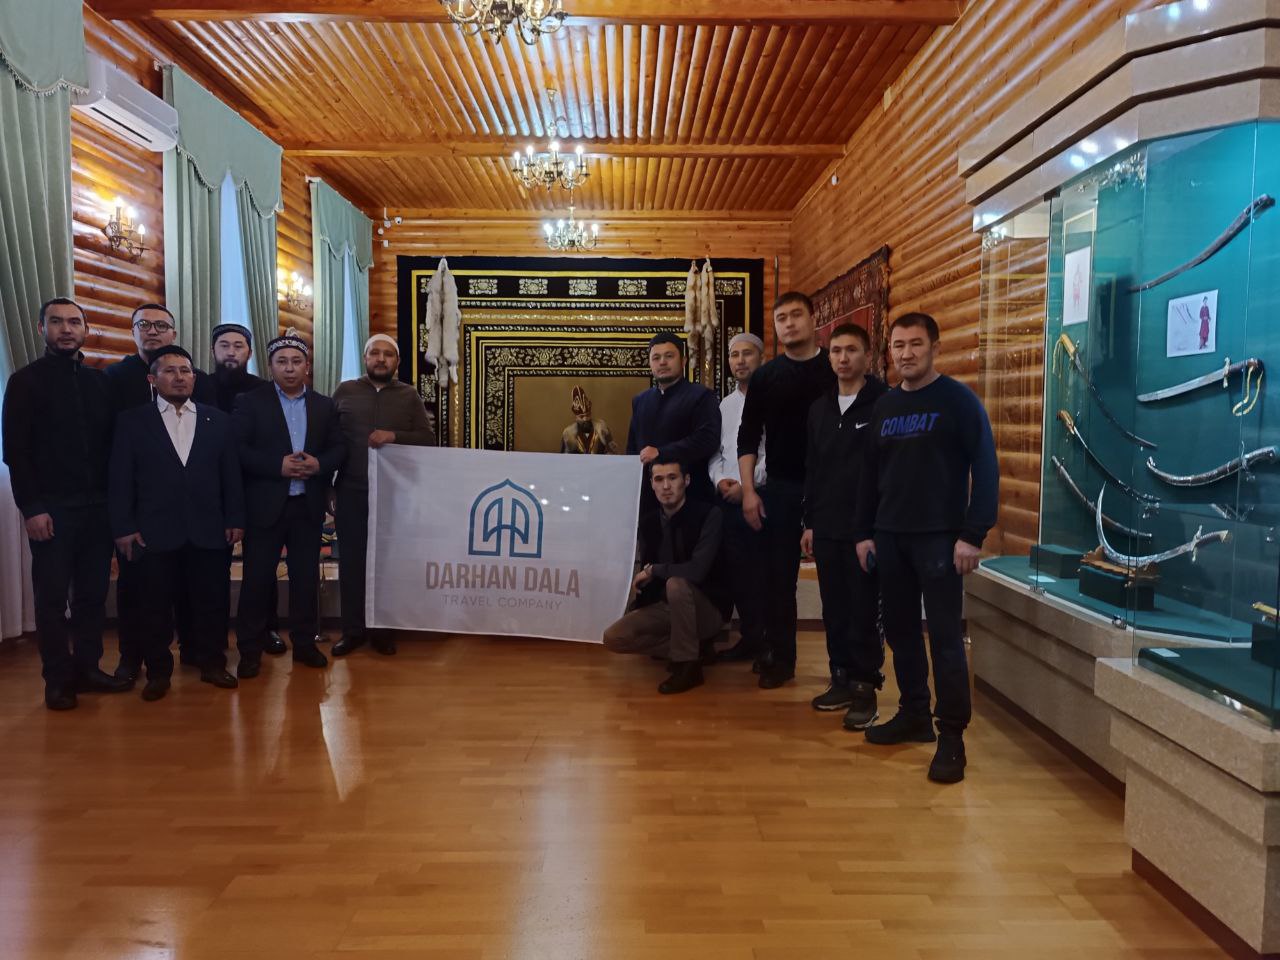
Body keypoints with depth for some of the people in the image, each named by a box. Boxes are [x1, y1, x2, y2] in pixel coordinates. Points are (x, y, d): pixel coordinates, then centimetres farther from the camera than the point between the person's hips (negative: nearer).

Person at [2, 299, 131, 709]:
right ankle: (58, 679, 14)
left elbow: (111, 442, 9)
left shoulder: (100, 381, 10)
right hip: (51, 508, -3)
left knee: (93, 592, 7)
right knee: (52, 596, 4)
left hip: (98, 506, 3)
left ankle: (88, 667, 19)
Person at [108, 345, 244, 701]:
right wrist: (123, 527, -4)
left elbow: (231, 474, 7)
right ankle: (158, 672, 21)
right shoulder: (131, 421, 4)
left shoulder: (218, 420, 8)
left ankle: (211, 663, 23)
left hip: (208, 530, 1)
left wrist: (235, 519, 3)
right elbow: (121, 479, 1)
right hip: (154, 532, -1)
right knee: (155, 606, 7)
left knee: (210, 602, 8)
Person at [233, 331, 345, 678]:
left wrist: (319, 464, -14)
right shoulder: (250, 402, 1)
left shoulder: (324, 406, 11)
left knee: (306, 576, 9)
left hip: (309, 505, 3)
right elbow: (238, 449, -8)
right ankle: (250, 650, 12)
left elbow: (339, 448, 7)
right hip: (266, 505, -3)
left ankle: (304, 642, 21)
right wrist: (278, 465, -19)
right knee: (257, 578, 2)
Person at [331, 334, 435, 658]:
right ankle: (352, 630, 17)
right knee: (351, 561, 5)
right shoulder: (345, 391, 6)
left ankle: (383, 630, 18)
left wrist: (394, 436, -16)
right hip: (351, 492, 0)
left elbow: (428, 439, 0)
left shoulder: (409, 396, 6)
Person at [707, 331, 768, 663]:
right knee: (737, 570, 9)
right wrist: (719, 479, -2)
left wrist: (747, 486, -15)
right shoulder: (725, 404, 18)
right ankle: (749, 636, 19)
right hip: (727, 498, 6)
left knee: (762, 571, -3)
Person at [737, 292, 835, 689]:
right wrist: (749, 490, -3)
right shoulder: (765, 376, 5)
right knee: (779, 576, 5)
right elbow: (748, 436, 5)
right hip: (780, 487, 2)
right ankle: (780, 658, 17)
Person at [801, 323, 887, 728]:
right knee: (834, 611, 12)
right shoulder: (819, 408, 14)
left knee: (863, 612, 0)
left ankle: (865, 688, 10)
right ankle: (841, 679, 23)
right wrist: (809, 522, 14)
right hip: (826, 529, 6)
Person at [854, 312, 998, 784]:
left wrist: (973, 534, -15)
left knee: (945, 635, -5)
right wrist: (864, 532, 11)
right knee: (900, 630, 11)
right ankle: (913, 715, 25)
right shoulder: (883, 406, 12)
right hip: (889, 537, 6)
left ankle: (951, 736, 2)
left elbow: (984, 469, -9)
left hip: (939, 536, -5)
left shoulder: (958, 400, -4)